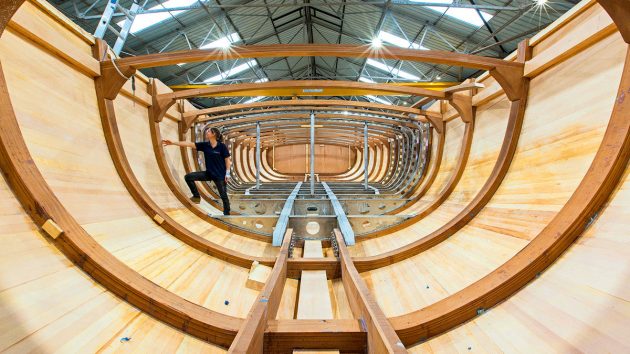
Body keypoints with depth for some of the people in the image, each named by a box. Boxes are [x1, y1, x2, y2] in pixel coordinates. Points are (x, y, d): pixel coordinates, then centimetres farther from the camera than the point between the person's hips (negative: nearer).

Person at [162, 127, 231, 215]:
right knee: (188, 177, -4)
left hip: (220, 175, -5)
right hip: (208, 173, 5)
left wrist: (227, 173, -13)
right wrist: (173, 143, -4)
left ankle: (227, 213, 18)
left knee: (223, 196, 2)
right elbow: (189, 144, -1)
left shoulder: (222, 146, -12)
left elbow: (227, 160, -9)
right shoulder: (205, 145, 1)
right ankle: (196, 196, 11)